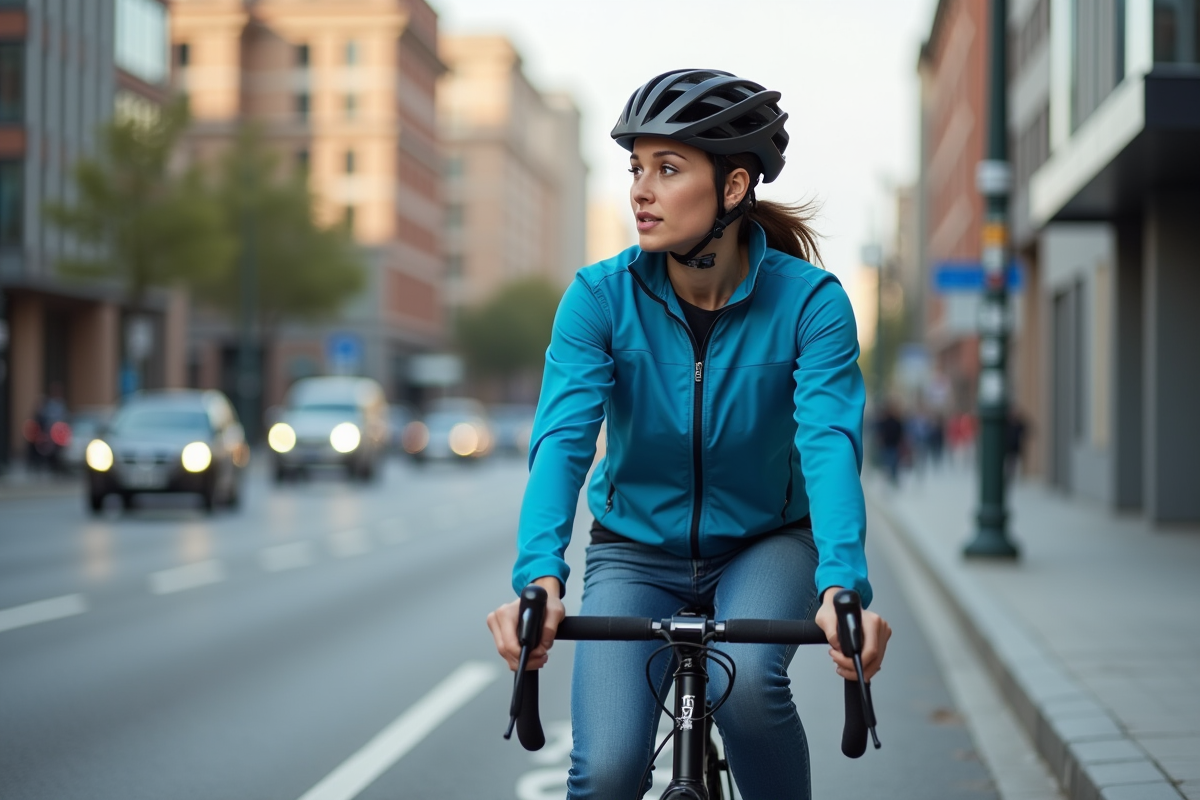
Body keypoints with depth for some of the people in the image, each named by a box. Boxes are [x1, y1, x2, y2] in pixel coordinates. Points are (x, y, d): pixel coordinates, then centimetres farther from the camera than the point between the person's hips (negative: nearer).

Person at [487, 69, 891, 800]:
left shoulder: (810, 300, -18)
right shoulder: (601, 296, -15)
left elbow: (831, 444, -29)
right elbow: (561, 439, -26)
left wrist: (842, 585, -47)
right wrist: (540, 575, -43)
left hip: (765, 542, -1)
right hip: (635, 552, 1)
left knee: (746, 681, -33)